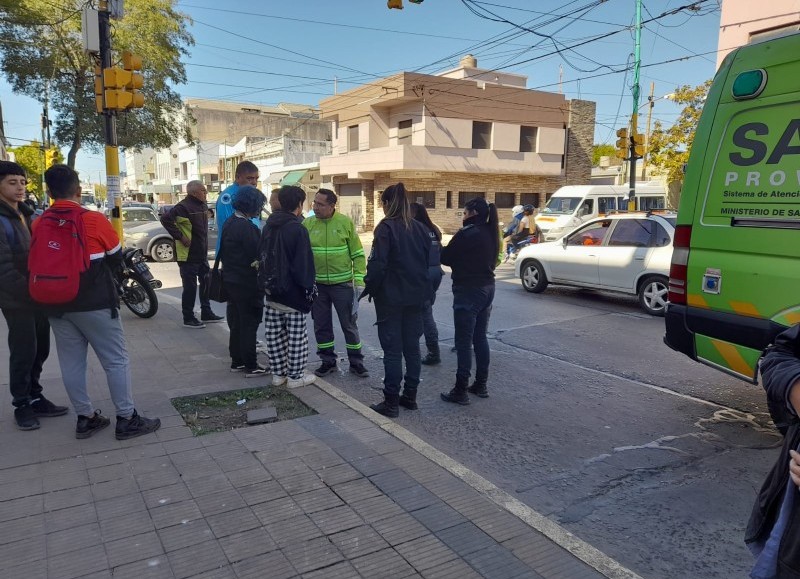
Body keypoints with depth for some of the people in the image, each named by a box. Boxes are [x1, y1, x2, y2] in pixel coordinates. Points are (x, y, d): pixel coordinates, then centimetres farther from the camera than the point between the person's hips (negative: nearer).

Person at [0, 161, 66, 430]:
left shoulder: (25, 214, 12)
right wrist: (28, 293, -20)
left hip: (38, 296, 7)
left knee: (40, 351, 13)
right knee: (24, 353, 2)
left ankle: (34, 397, 26)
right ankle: (22, 405, 17)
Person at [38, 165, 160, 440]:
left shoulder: (39, 225, -1)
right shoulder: (95, 220, -12)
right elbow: (116, 259, 0)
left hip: (57, 306, 5)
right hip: (95, 304, -5)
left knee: (71, 363, 12)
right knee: (116, 360, 3)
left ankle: (85, 418, 21)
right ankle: (127, 419, 7)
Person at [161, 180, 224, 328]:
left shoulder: (202, 206, 11)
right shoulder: (184, 207, -17)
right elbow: (165, 219, -25)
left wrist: (204, 247, 15)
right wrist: (180, 237, -22)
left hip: (202, 255, 9)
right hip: (188, 255, -9)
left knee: (206, 283, 15)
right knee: (190, 287, -2)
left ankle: (206, 313, 27)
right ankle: (188, 318, 9)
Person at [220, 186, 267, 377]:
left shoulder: (230, 223, 8)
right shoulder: (246, 227, -21)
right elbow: (257, 258, -19)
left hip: (231, 281, 9)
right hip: (247, 283, -9)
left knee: (237, 323, 16)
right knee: (249, 325, 0)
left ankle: (237, 361, 26)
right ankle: (251, 366, 7)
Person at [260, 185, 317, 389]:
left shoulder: (268, 226, 9)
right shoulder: (297, 229, -16)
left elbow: (263, 257, 15)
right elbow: (304, 264, -17)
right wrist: (309, 287, -9)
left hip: (272, 290, 8)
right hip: (292, 292, -8)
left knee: (274, 334, 12)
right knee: (296, 336, 2)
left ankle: (278, 373, 22)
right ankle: (295, 376, 9)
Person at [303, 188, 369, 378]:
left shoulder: (345, 222, -5)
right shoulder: (307, 224, -1)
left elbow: (358, 253, -2)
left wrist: (359, 279, -7)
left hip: (342, 284, -2)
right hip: (317, 284, 2)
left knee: (349, 324, 7)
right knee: (321, 325, 12)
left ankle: (356, 362, 20)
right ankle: (328, 361, 27)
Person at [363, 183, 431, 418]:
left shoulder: (386, 227, -13)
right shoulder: (420, 228, 6)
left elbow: (378, 264, -19)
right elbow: (429, 261, 9)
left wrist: (369, 287, -5)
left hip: (391, 297, -6)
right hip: (415, 296, 6)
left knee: (392, 349, 0)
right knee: (411, 346, 14)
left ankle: (391, 402, 6)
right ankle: (410, 396, 22)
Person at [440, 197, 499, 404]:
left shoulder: (467, 234, -17)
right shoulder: (491, 234, 9)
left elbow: (446, 257, -10)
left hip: (468, 291, -9)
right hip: (487, 288, 9)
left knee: (464, 342, -3)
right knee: (480, 337, 16)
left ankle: (461, 391, 2)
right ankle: (481, 384, 24)